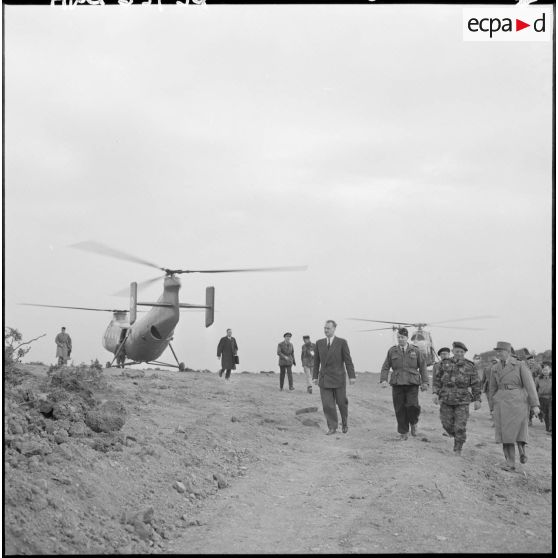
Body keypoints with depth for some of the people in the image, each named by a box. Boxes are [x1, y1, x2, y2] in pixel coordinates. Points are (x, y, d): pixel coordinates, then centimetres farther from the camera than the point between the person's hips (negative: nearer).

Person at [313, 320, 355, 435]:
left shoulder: (342, 342, -5)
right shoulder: (319, 343, 6)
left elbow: (348, 360, -6)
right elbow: (316, 361, 10)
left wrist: (352, 376, -10)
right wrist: (315, 376, 8)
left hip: (338, 377, -2)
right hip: (324, 378, 2)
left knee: (341, 402, 6)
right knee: (327, 404, -6)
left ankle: (345, 423, 31)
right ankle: (332, 427, 3)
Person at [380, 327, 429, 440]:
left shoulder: (415, 351, 7)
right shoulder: (392, 351, 8)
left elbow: (422, 366, 9)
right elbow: (386, 367, 7)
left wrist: (425, 382, 2)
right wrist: (383, 379, -7)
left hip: (412, 384, -1)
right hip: (397, 384, 1)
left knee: (412, 405, -16)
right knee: (400, 409, -1)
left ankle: (413, 423, 14)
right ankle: (403, 433, 11)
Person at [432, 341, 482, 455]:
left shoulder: (470, 366, -1)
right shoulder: (445, 363, 3)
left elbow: (476, 384, 1)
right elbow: (437, 378, 4)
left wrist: (477, 400, -4)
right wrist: (435, 393, -7)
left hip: (462, 401, -2)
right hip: (446, 400, 2)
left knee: (460, 427, -5)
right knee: (447, 424, 5)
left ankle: (458, 449, 9)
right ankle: (455, 434, 38)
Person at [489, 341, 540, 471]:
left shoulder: (520, 365, -2)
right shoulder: (495, 369, 10)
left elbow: (530, 385, -6)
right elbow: (493, 389, 16)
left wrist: (535, 405, -12)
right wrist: (493, 409, 16)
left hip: (518, 402, -3)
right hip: (502, 403, 3)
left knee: (517, 430, 1)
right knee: (505, 432, -4)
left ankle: (522, 450, 33)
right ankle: (510, 464, -1)